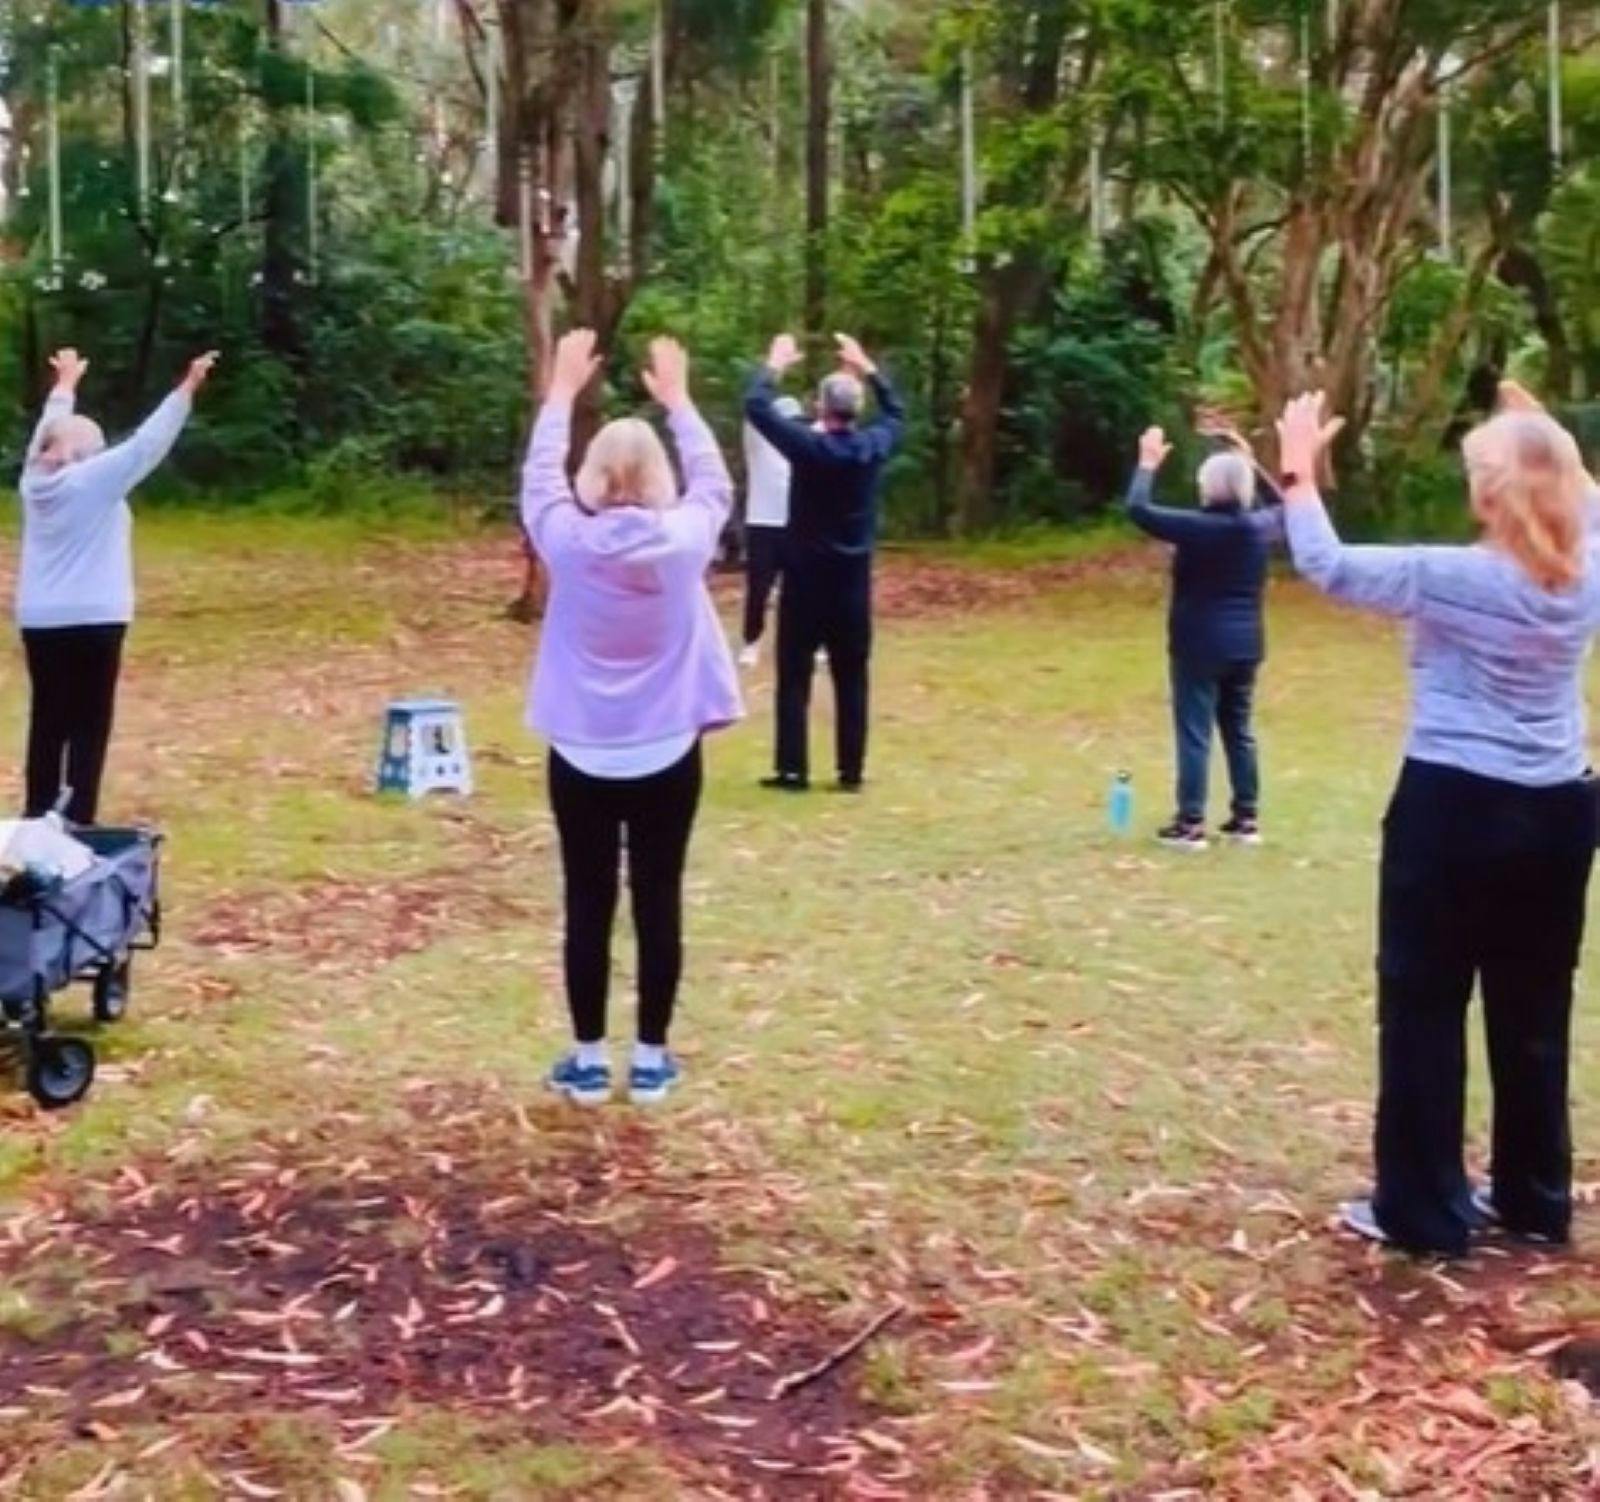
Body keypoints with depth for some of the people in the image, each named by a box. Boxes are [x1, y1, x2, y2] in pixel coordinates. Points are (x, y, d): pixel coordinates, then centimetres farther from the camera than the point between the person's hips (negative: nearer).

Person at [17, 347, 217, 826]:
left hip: (40, 621, 6)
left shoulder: (35, 480, 5)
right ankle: (77, 824, -1)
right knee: (88, 726, -1)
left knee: (48, 722, 10)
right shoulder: (94, 480, -11)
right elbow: (147, 443, -12)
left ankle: (39, 820, 14)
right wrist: (188, 389, -10)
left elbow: (48, 433, 22)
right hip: (92, 621, -6)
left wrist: (65, 384, 38)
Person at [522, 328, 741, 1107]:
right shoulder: (684, 539, -10)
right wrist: (677, 398, 21)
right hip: (666, 757, 0)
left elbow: (539, 477, 9)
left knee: (589, 906, 8)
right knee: (658, 904, 8)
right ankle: (650, 1061, 16)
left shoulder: (568, 541, -11)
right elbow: (714, 483, 11)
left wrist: (563, 389, 18)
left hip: (582, 757, 0)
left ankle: (588, 1062, 15)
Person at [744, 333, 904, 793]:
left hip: (807, 579, -4)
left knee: (794, 678, 3)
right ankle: (852, 772, 10)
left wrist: (775, 365, 6)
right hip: (853, 580, 4)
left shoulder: (809, 445, -15)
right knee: (852, 680, 8)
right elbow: (896, 412, 20)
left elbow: (756, 406, -8)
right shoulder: (874, 445, -3)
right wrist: (867, 368, 24)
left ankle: (792, 771, 3)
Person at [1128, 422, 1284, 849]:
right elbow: (1283, 507, 25)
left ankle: (1190, 824, -1)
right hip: (1245, 646, 6)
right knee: (1240, 731, 14)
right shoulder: (1261, 525, 1)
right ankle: (1247, 818, 18)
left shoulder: (1198, 528, -17)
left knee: (1194, 734, -2)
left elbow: (1138, 510, -17)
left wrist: (1148, 463, -3)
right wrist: (1249, 462, 27)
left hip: (1199, 647, -6)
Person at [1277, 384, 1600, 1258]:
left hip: (1454, 810, -6)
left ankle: (1423, 1212, 9)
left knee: (1423, 1010, 4)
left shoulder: (1453, 581, -17)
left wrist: (1299, 471, -3)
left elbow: (1330, 568, -13)